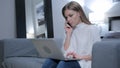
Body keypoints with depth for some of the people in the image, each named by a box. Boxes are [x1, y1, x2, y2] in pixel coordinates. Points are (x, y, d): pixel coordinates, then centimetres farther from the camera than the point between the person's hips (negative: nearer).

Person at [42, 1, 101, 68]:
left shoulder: (92, 29, 4)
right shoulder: (71, 30, 20)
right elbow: (65, 52, 11)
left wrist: (81, 57, -17)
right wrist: (68, 34, 7)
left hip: (84, 62, -4)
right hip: (70, 61, 5)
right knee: (49, 62, -27)